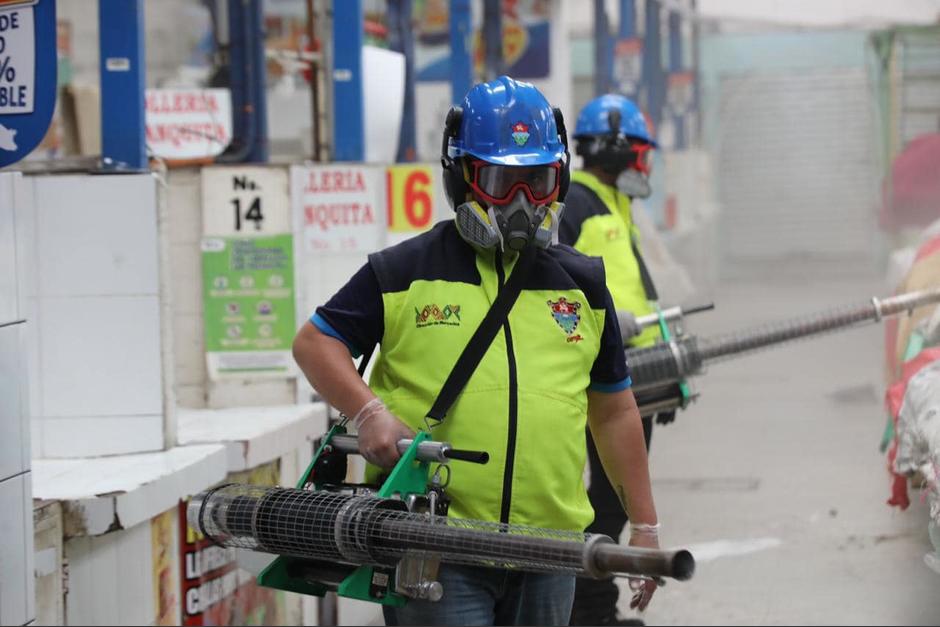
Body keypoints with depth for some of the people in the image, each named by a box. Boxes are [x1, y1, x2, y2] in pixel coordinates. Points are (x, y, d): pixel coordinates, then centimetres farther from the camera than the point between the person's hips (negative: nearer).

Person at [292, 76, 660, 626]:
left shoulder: (582, 285, 14)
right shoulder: (406, 272, 3)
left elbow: (613, 411, 20)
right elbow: (315, 342, 5)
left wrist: (645, 524, 18)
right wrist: (369, 412, -13)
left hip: (547, 556, 4)